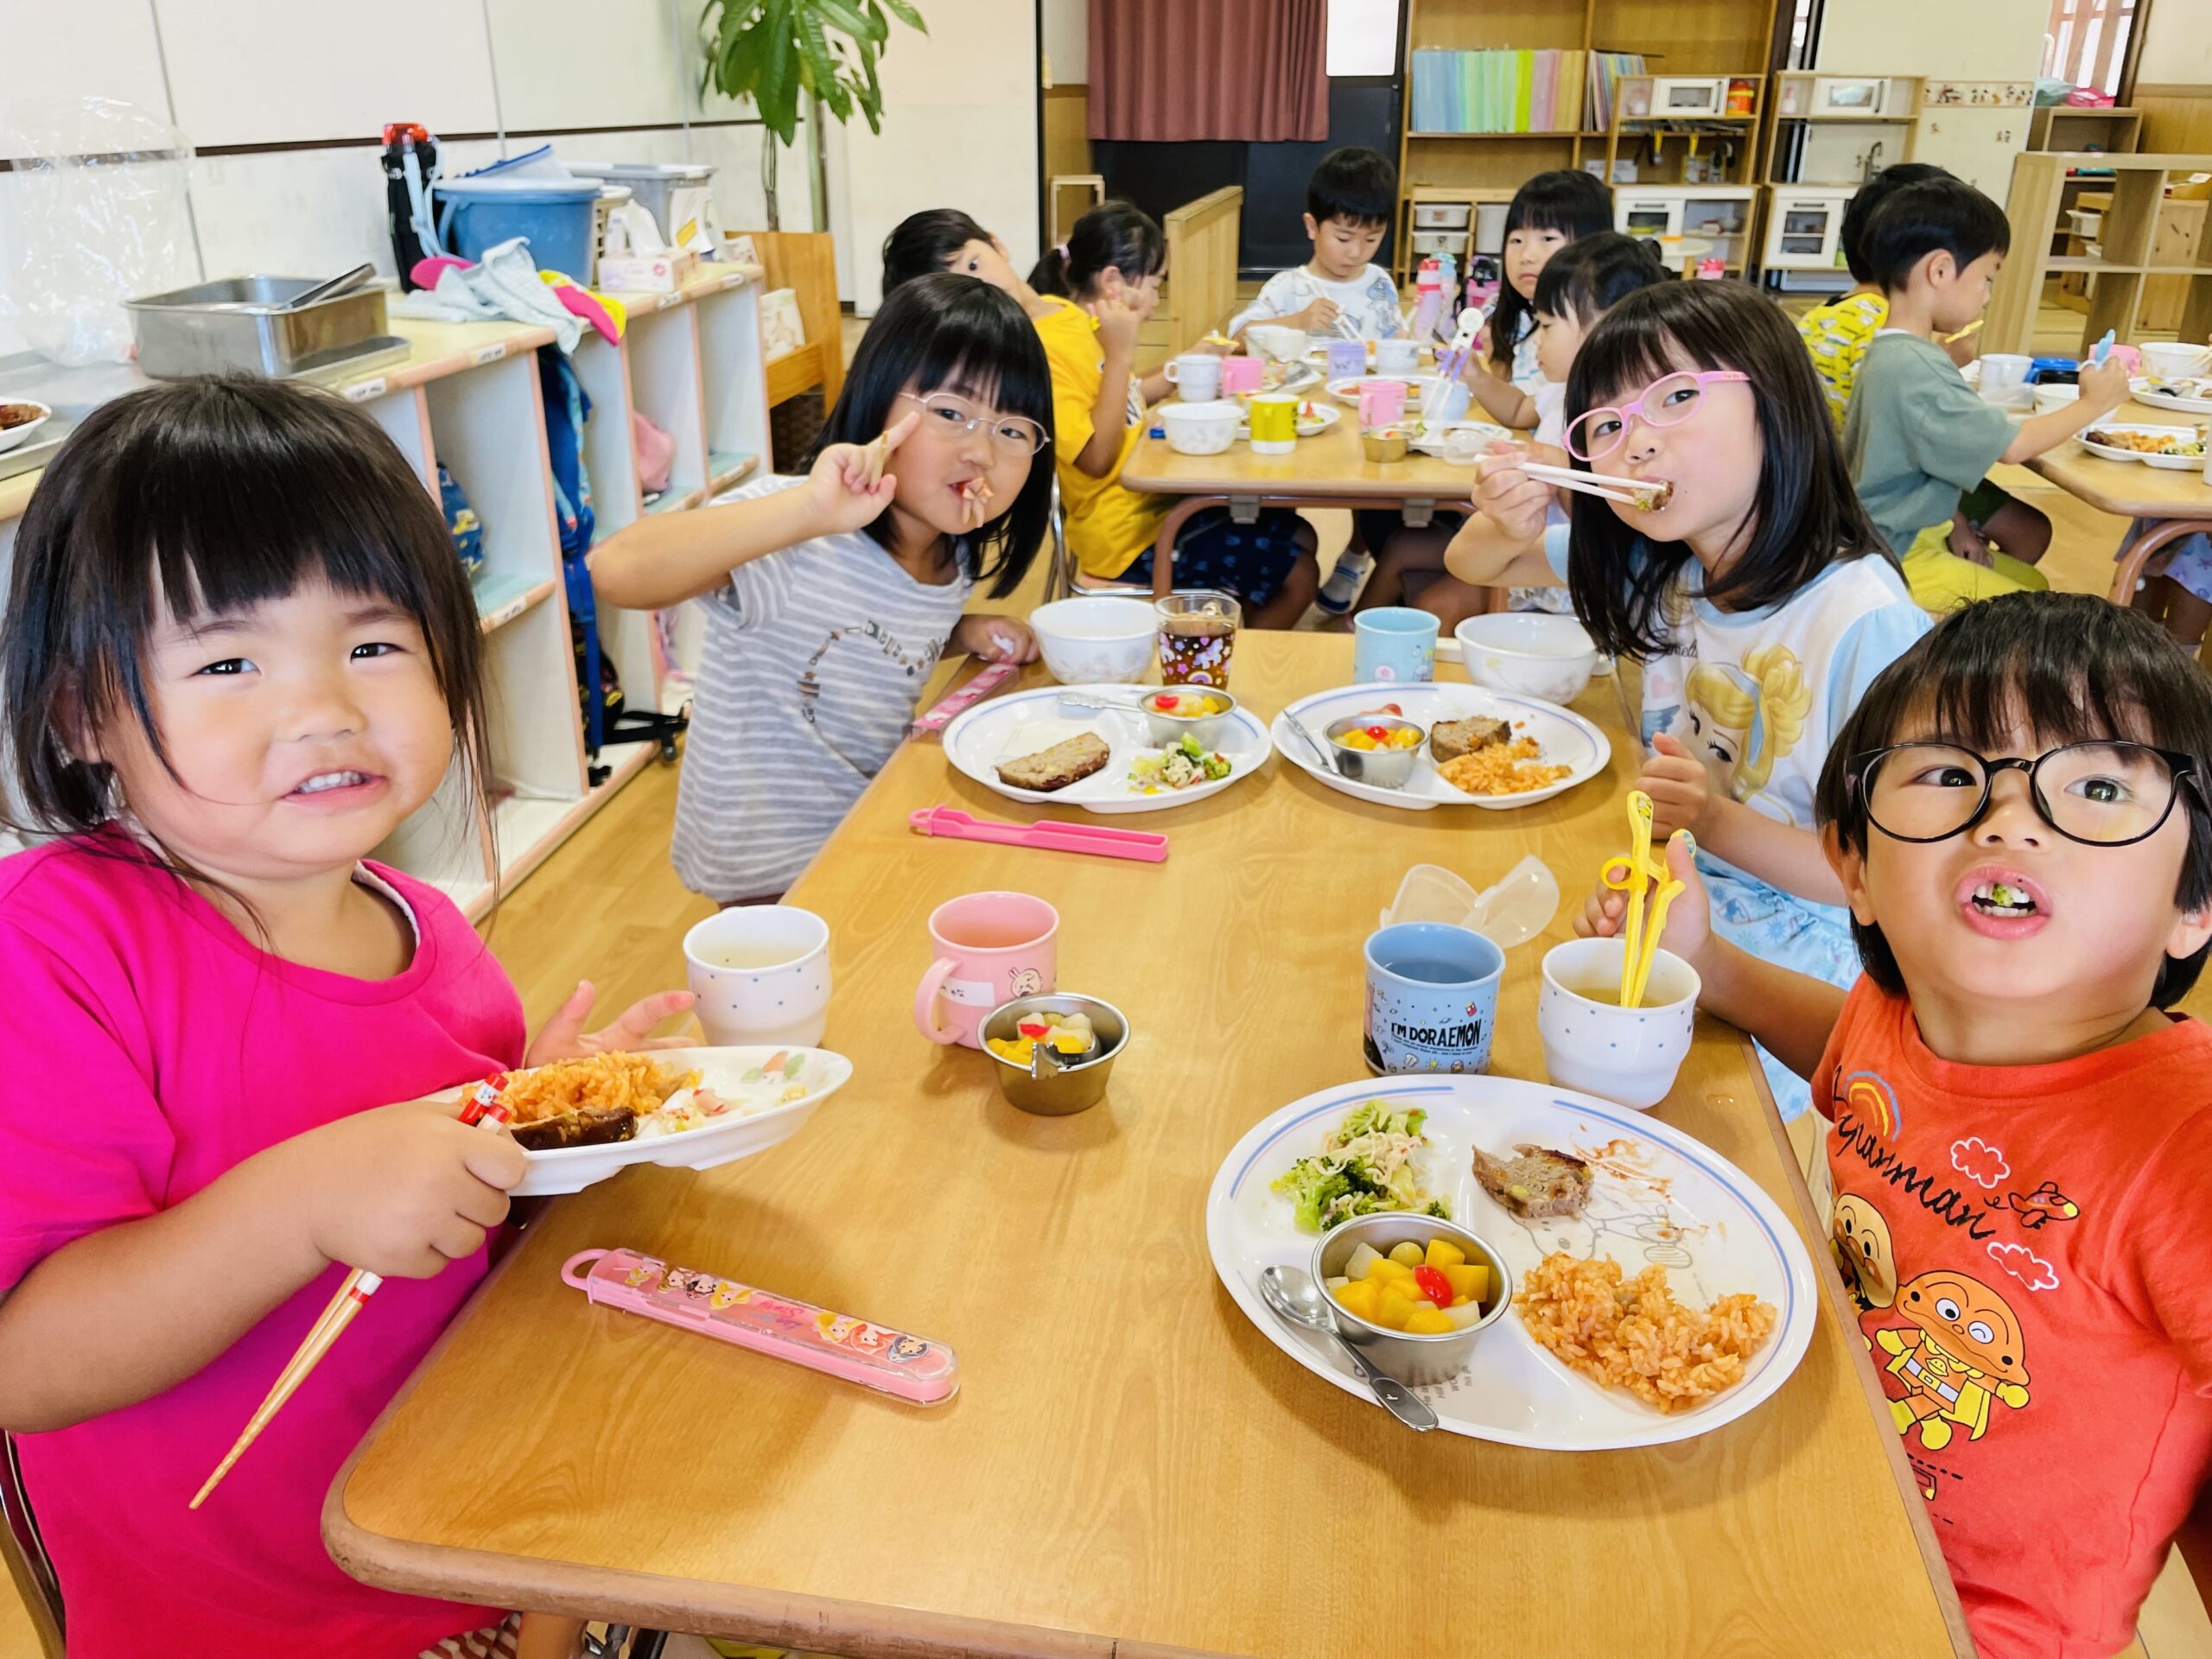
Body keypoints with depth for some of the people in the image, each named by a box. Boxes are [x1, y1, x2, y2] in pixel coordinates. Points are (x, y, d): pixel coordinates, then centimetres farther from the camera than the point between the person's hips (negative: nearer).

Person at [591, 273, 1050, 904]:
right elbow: (618, 572, -42)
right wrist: (809, 510, -49)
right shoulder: (799, 539, -25)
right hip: (775, 874, -7)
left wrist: (965, 634, -1)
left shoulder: (958, 550, -2)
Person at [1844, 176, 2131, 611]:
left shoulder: (1893, 353, 9)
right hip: (1899, 559, -10)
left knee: (2034, 585, 19)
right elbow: (2013, 445, -20)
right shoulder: (1915, 369, -24)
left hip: (1910, 537, 10)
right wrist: (2094, 403, -4)